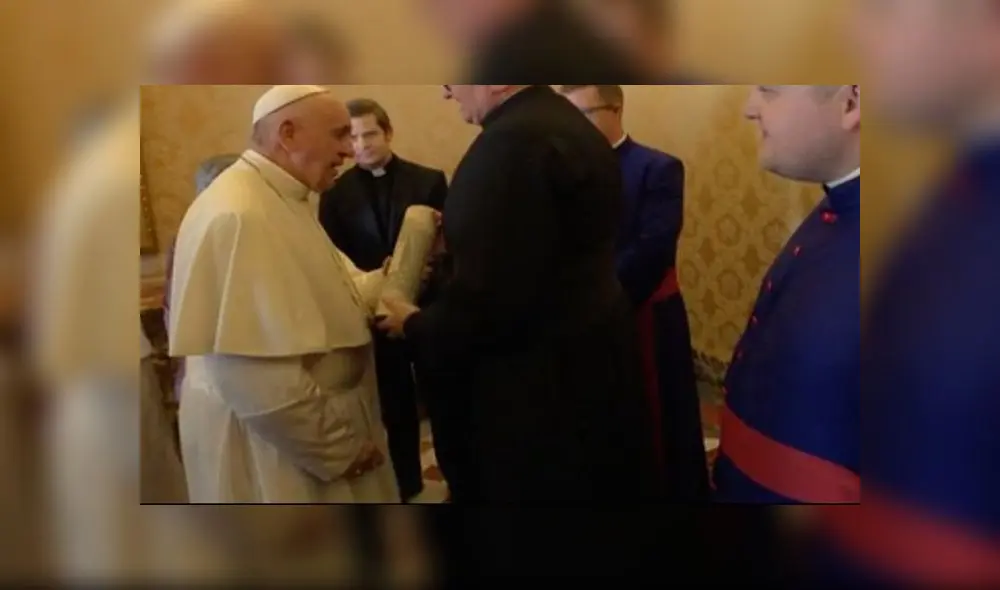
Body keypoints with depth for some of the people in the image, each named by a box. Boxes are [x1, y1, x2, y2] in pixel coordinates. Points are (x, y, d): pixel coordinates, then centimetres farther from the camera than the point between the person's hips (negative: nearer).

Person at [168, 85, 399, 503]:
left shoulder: (280, 201, 10)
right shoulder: (238, 215, -25)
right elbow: (257, 378, -30)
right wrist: (338, 445, -20)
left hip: (314, 430, 10)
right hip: (274, 448, -10)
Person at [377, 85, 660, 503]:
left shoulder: (512, 142, -25)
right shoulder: (568, 124, 8)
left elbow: (488, 299, -27)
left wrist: (416, 326, -10)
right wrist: (463, 239, 14)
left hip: (541, 385, -10)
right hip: (587, 362, 10)